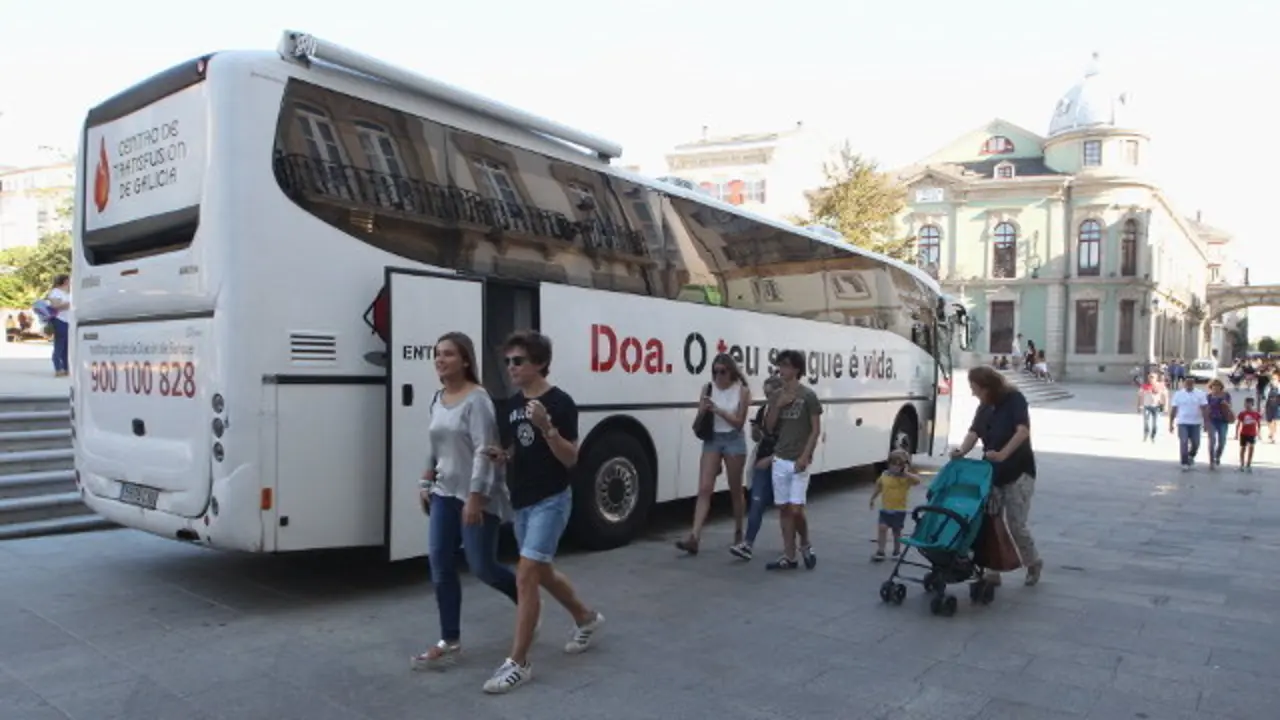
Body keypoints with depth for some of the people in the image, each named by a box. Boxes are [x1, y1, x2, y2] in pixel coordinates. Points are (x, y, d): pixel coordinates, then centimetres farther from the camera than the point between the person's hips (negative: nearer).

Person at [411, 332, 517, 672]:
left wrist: (475, 497, -25)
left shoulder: (477, 399, -15)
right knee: (440, 568, 4)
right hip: (444, 494, 8)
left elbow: (484, 451, -21)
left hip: (477, 496, -7)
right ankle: (450, 642, 14)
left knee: (482, 567, 0)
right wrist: (426, 483, 16)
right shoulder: (438, 400, 9)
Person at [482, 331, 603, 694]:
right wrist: (501, 456, -4)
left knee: (526, 575, -11)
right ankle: (587, 619, 43)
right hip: (521, 502, 8)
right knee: (543, 573, 20)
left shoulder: (560, 403, -14)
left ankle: (518, 663, -1)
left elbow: (571, 459, -15)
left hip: (551, 501, -8)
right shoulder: (512, 405, 7)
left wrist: (547, 427, -30)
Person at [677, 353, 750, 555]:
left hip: (733, 441, -2)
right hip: (712, 440, 2)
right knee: (704, 489, -7)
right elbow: (697, 423, 3)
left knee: (735, 491, 10)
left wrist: (718, 410, -20)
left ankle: (738, 534, 27)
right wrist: (703, 411, -18)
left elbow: (739, 422, -9)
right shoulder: (708, 389, 2)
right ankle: (694, 537, -14)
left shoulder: (742, 390, -6)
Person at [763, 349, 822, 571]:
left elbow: (816, 429, -7)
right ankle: (789, 556, 14)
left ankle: (806, 544, 19)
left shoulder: (808, 395, -7)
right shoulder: (776, 396, 9)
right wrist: (778, 405, -7)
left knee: (796, 509, -8)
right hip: (779, 460, 5)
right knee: (783, 508, 6)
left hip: (799, 462, -5)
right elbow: (769, 428, 8)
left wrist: (805, 457, -15)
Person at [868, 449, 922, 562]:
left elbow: (918, 480, -30)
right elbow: (879, 487, 13)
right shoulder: (884, 475, -2)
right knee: (882, 528, -10)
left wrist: (906, 473, -30)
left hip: (899, 510, -2)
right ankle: (880, 552, -4)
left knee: (896, 531, 12)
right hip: (885, 509, 2)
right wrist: (873, 499, 19)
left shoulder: (906, 478, -11)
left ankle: (897, 551, 31)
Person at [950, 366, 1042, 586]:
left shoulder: (1015, 399, -12)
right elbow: (974, 432, -4)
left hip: (1018, 472, -6)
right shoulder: (984, 407, 7)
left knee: (1016, 524, -3)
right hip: (991, 473, 6)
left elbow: (1023, 431, -25)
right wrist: (962, 451, -24)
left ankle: (1034, 563, 23)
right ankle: (992, 570, 11)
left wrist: (1003, 454, -37)